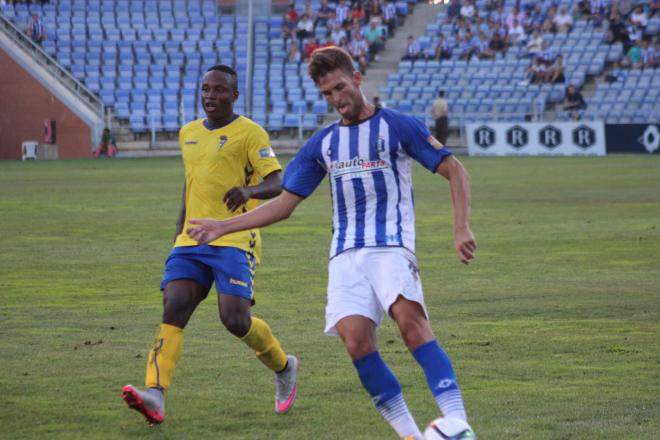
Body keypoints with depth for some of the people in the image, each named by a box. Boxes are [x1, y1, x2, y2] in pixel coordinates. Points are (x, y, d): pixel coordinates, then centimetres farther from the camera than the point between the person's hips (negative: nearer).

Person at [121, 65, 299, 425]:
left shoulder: (248, 133, -3)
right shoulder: (188, 134, 18)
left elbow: (276, 184, -9)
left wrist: (249, 190, -30)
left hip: (234, 241, -6)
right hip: (191, 242, 6)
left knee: (235, 320, -13)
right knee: (173, 310, -13)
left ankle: (283, 368, 17)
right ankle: (155, 395, -24)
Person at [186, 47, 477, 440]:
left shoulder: (397, 126, 4)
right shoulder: (322, 144, 18)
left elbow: (455, 171, 4)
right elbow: (284, 204, 22)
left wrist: (462, 228, -9)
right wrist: (222, 227, 15)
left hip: (391, 245, -4)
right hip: (345, 255, 4)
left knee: (411, 321, -29)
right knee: (356, 340, -18)